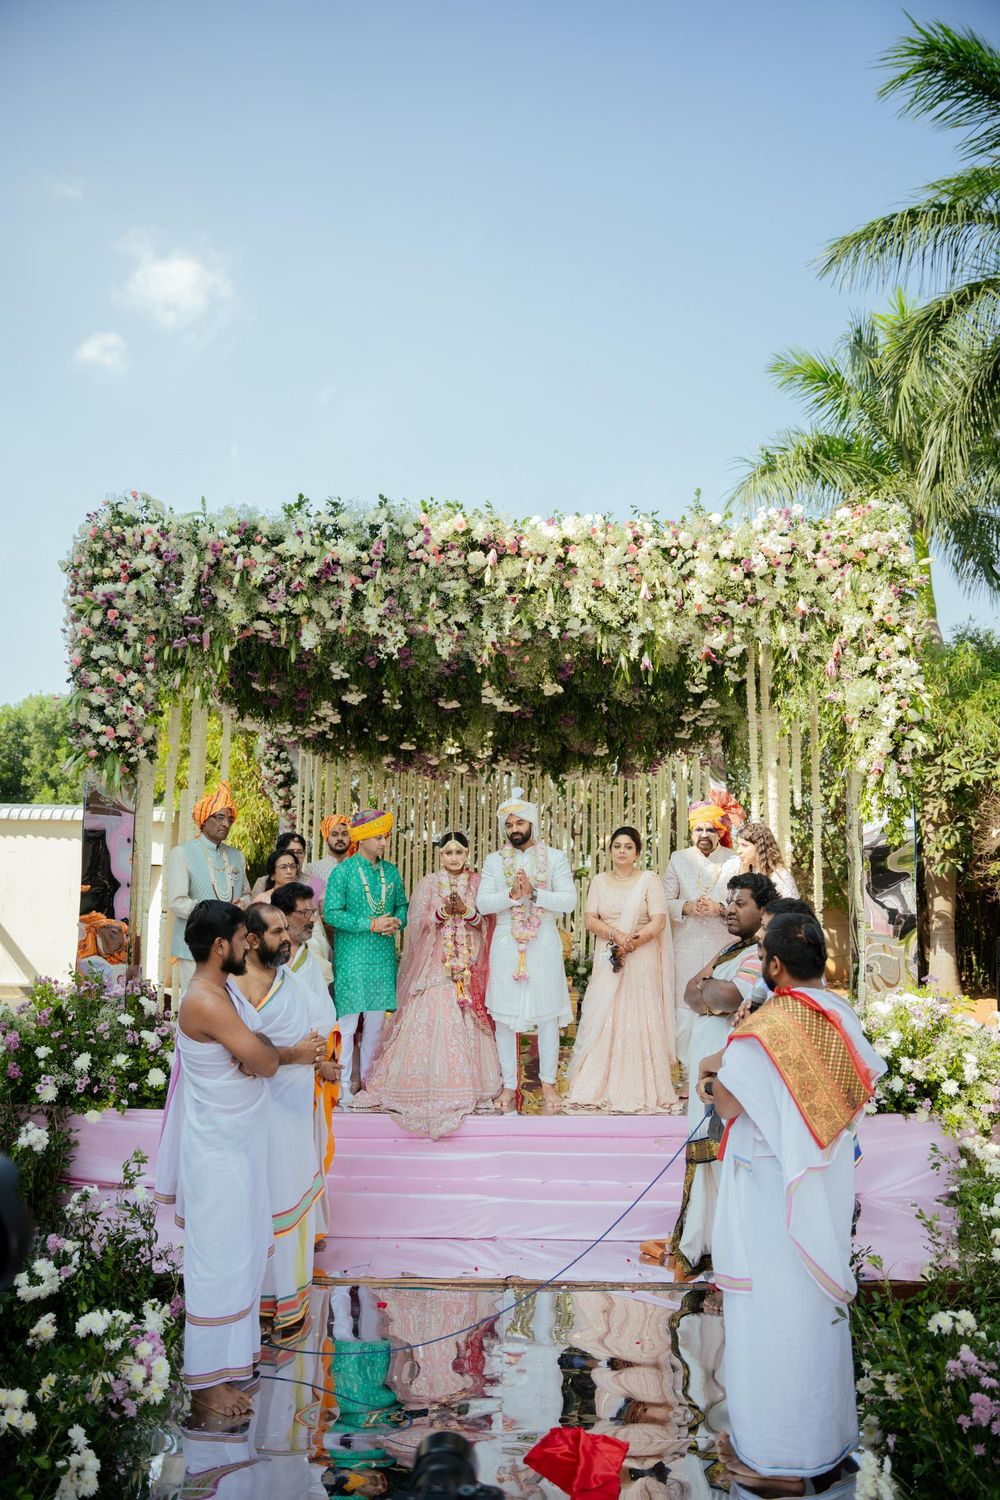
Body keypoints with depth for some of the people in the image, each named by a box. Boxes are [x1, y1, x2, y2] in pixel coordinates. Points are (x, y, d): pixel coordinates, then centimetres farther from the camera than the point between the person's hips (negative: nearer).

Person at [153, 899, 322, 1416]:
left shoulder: (223, 990, 5)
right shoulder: (205, 1002, -27)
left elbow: (257, 1046, 8)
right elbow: (264, 1061, -24)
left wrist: (262, 1053, -13)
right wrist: (290, 1053, -4)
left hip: (237, 1141, 10)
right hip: (218, 1150, -10)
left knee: (244, 1248, 21)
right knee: (219, 1259, 2)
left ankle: (235, 1349, 37)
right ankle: (206, 1381, 16)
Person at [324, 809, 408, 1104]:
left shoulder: (391, 871, 10)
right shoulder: (343, 871, -6)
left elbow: (402, 905, 18)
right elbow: (331, 914, -12)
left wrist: (397, 921, -5)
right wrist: (371, 924, -17)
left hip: (384, 956, 5)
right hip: (352, 956, -5)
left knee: (376, 1021, 11)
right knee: (348, 1021, -1)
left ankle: (368, 1080, 24)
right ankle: (344, 1086, 8)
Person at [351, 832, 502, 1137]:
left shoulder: (478, 883, 9)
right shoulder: (428, 885, 6)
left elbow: (487, 922, 2)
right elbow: (418, 923, -2)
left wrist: (467, 911, -16)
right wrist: (443, 912, -17)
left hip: (470, 967, 1)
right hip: (436, 966, -1)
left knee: (467, 1022, -3)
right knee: (432, 1019, -8)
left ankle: (467, 1083, 6)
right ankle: (430, 1086, -1)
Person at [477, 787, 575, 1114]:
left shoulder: (555, 858, 3)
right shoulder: (494, 861, 7)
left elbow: (569, 901, -8)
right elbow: (483, 903, -3)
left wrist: (533, 892, -19)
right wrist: (512, 894, -18)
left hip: (544, 946, -1)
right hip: (506, 947, 1)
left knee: (547, 1015, 4)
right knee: (504, 1016, 4)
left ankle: (548, 1084, 16)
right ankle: (509, 1085, 16)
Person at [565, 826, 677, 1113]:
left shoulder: (649, 879, 2)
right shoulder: (599, 881, 11)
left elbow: (658, 922, -6)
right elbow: (590, 920, 2)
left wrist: (632, 942, -17)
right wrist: (615, 934, -15)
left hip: (642, 961, -2)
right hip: (608, 961, 3)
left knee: (639, 1020, -2)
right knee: (603, 1020, 0)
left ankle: (641, 1090, 4)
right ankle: (599, 1087, 5)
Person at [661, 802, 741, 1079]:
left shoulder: (734, 861, 5)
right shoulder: (678, 859, 9)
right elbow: (665, 901, 7)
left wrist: (721, 908, -16)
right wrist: (687, 907, -12)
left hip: (724, 945, -1)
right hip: (687, 945, 1)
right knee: (686, 1003, 0)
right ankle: (688, 1066, 10)